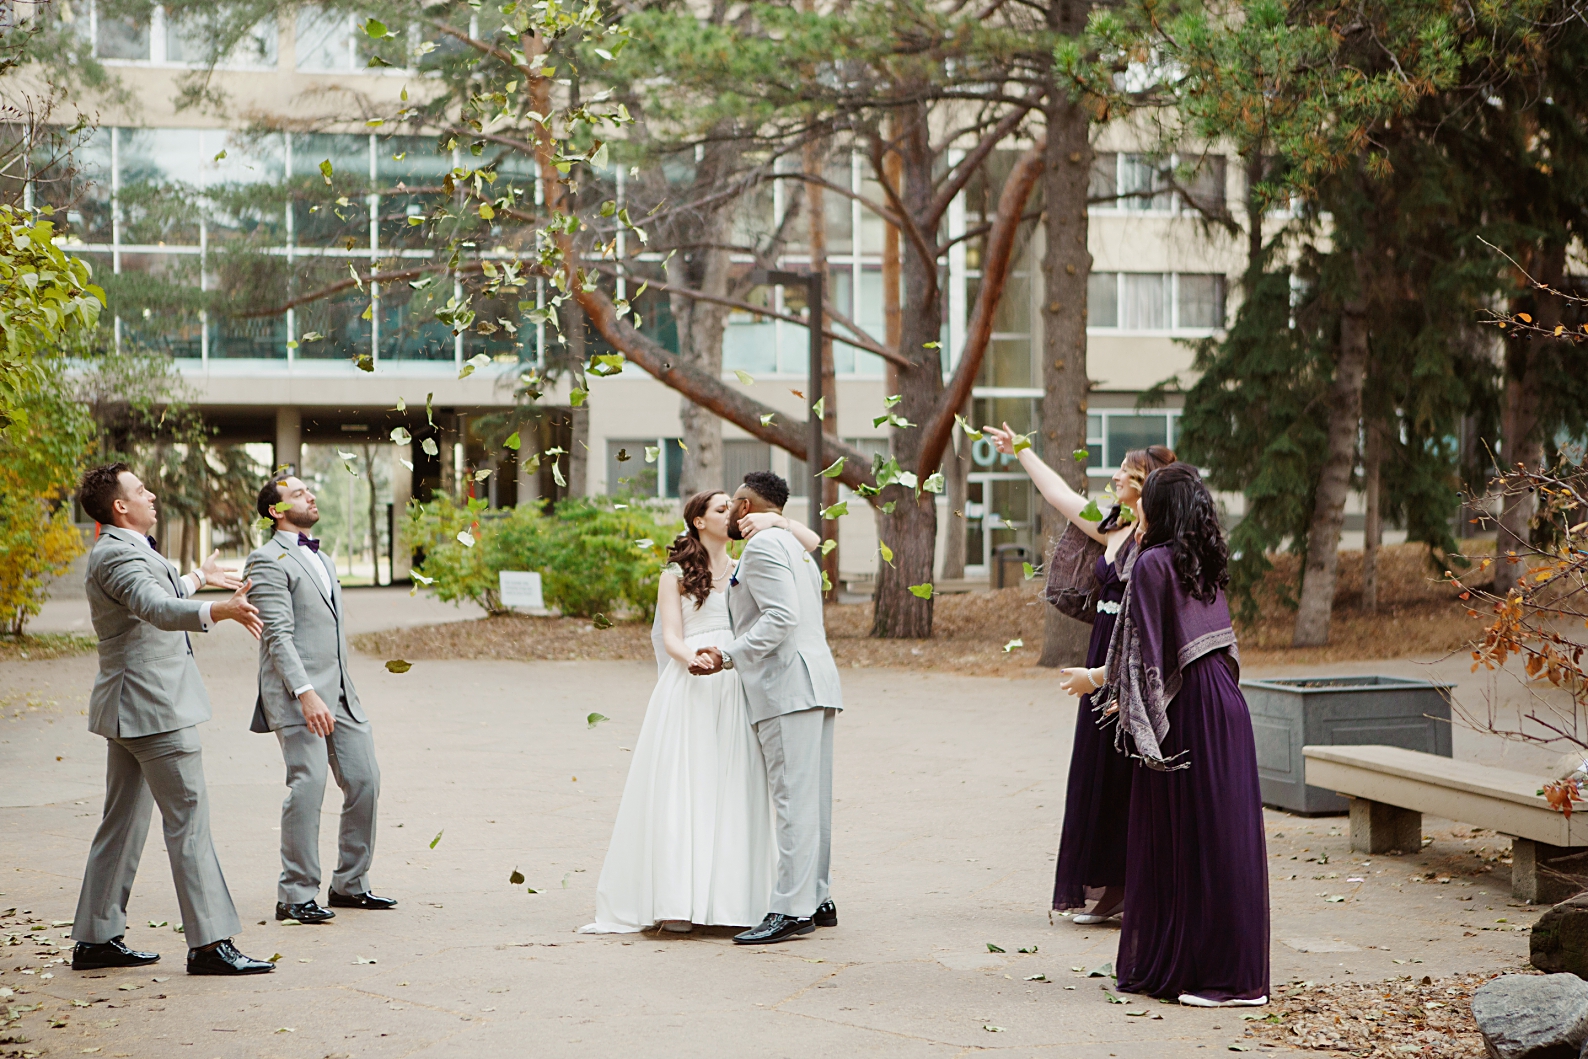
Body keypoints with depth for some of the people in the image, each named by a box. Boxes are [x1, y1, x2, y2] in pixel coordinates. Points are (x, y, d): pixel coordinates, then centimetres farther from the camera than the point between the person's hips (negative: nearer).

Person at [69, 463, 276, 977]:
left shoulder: (124, 549, 18)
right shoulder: (117, 553, -16)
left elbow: (158, 598, 39)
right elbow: (159, 610, -35)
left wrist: (199, 578, 56)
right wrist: (218, 611, -51)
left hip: (132, 711, 11)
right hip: (154, 708, -11)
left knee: (122, 823, 13)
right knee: (188, 819, -10)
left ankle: (96, 939, 17)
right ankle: (209, 943, -10)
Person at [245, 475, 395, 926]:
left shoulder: (323, 560, 22)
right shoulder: (269, 560, -6)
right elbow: (278, 635, -15)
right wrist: (305, 693, -24)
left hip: (340, 694, 8)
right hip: (297, 695, -8)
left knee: (365, 781, 6)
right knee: (307, 788, -10)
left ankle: (349, 884, 18)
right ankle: (296, 896, -2)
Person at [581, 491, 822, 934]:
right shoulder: (675, 576, 10)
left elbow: (812, 542, 13)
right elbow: (670, 638, 1)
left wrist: (775, 519, -5)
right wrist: (694, 658, -21)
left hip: (737, 691, 3)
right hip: (690, 690, -3)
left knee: (733, 791, -2)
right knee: (682, 787, -7)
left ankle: (728, 896, -1)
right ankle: (676, 902, -10)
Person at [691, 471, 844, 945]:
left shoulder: (762, 546, -7)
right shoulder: (795, 547, 25)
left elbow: (781, 617, -18)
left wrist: (727, 655, -16)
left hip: (788, 687, -10)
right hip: (814, 684, 10)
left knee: (794, 799, -12)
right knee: (811, 798, 12)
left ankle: (792, 910, -14)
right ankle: (818, 900, 15)